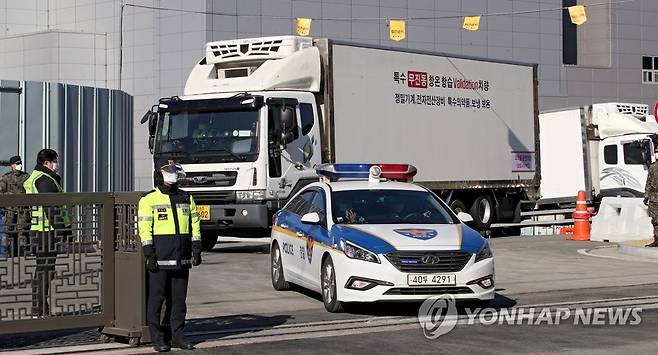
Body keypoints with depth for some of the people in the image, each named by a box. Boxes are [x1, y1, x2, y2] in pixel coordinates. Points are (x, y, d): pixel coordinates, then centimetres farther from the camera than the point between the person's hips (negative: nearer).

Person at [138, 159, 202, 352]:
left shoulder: (186, 198, 14)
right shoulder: (149, 200, -1)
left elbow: (195, 225, 14)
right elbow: (145, 228, -6)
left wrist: (196, 249, 6)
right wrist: (149, 254, -13)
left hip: (182, 259, 4)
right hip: (159, 259, -4)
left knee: (179, 298, 7)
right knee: (156, 298, -1)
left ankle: (178, 336, 15)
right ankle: (157, 339, 5)